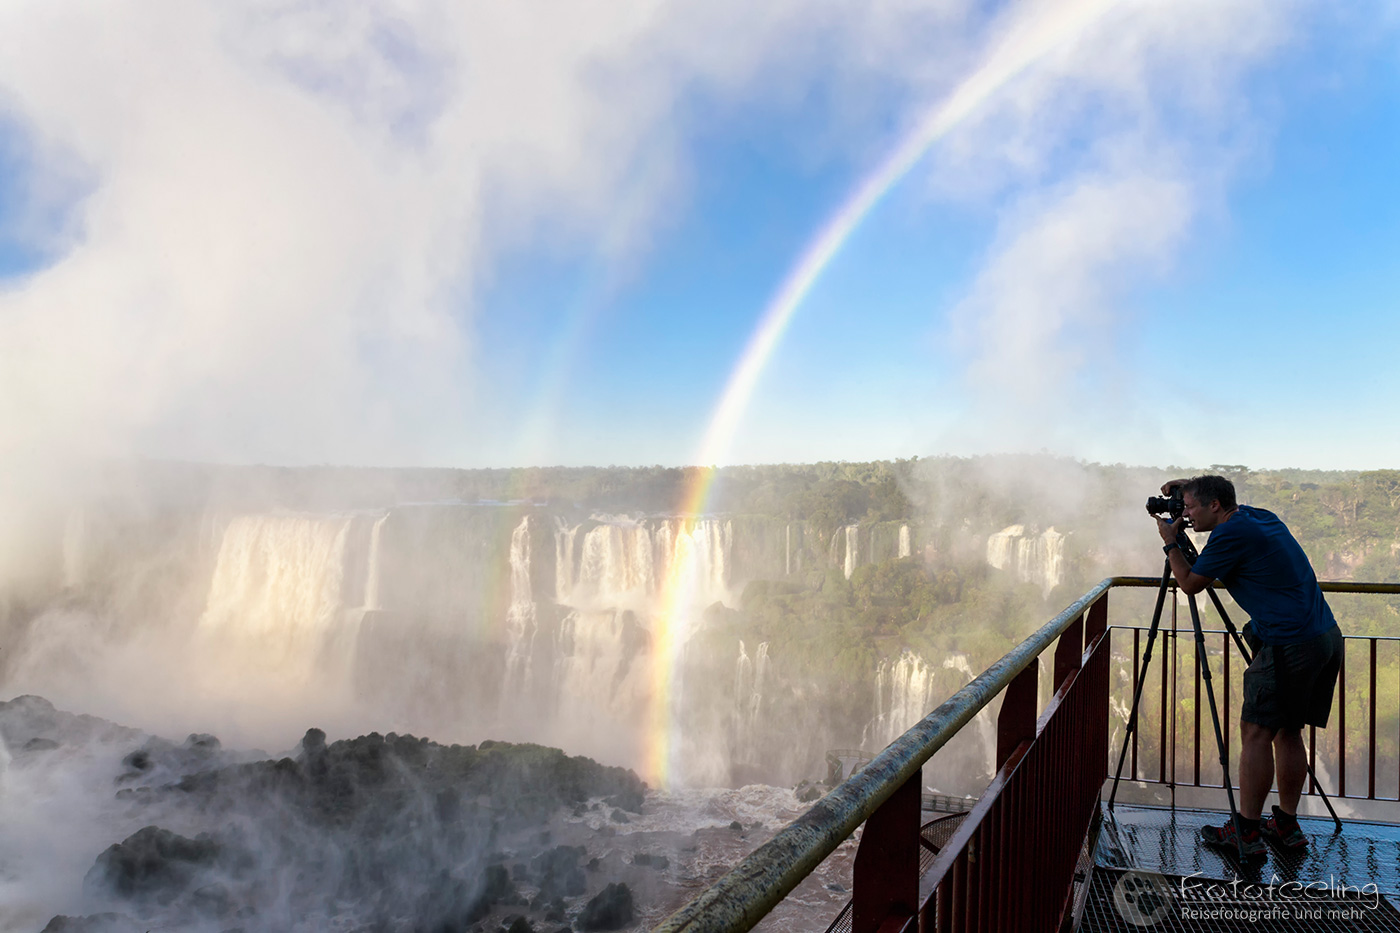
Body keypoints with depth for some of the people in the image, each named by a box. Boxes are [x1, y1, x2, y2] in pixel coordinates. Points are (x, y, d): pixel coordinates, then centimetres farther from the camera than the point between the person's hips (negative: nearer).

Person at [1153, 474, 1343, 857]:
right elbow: (1222, 497, 38)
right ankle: (1287, 825, 21)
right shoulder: (1260, 516, 13)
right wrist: (1192, 486, 27)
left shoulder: (1231, 533, -13)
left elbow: (1190, 583, -2)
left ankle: (1246, 831, 3)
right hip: (1327, 637, 9)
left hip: (1290, 645, -9)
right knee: (1287, 731, 16)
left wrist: (1170, 543, 8)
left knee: (1256, 732, -2)